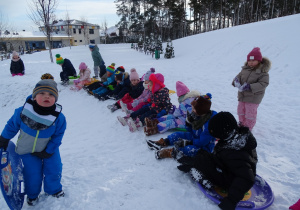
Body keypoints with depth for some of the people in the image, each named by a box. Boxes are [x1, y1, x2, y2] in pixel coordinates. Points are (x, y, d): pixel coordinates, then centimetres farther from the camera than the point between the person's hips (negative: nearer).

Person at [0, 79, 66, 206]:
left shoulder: (59, 117, -24)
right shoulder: (23, 111, -23)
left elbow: (57, 136, -12)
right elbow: (12, 125, -4)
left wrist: (48, 152, -12)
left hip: (48, 149, 0)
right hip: (27, 150, 0)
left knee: (54, 170, 6)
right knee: (32, 174, 7)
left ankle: (54, 190, 38)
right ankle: (32, 194, 38)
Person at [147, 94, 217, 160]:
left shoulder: (208, 123, -31)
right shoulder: (197, 116, -4)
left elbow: (202, 142, -29)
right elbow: (191, 131, 7)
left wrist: (188, 142, -25)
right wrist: (188, 122, -11)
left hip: (205, 147, -9)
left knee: (189, 149, -36)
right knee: (178, 134, 4)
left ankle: (170, 153, -29)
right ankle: (162, 143, 5)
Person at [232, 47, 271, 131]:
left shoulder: (263, 72, -18)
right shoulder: (245, 68, 0)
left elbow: (263, 83, -23)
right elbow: (239, 75, 7)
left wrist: (250, 87, -34)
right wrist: (236, 81, -19)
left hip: (253, 97, -6)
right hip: (242, 95, 6)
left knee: (250, 114, 4)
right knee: (241, 111, 20)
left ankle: (248, 129, 23)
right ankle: (242, 124, 42)